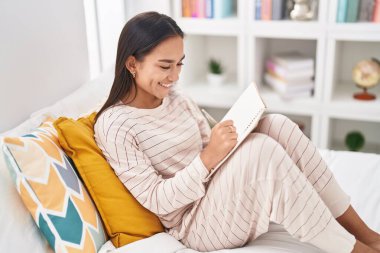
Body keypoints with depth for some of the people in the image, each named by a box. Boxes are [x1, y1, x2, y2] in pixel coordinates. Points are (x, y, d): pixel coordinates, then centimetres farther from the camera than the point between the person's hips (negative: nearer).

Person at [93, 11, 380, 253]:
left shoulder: (178, 100, 7)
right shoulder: (113, 126, -14)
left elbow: (211, 154, 12)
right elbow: (156, 200, -17)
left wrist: (231, 140, -10)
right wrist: (207, 158, -29)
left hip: (221, 194, 7)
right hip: (196, 225, -7)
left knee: (276, 125, -17)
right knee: (262, 150, -31)